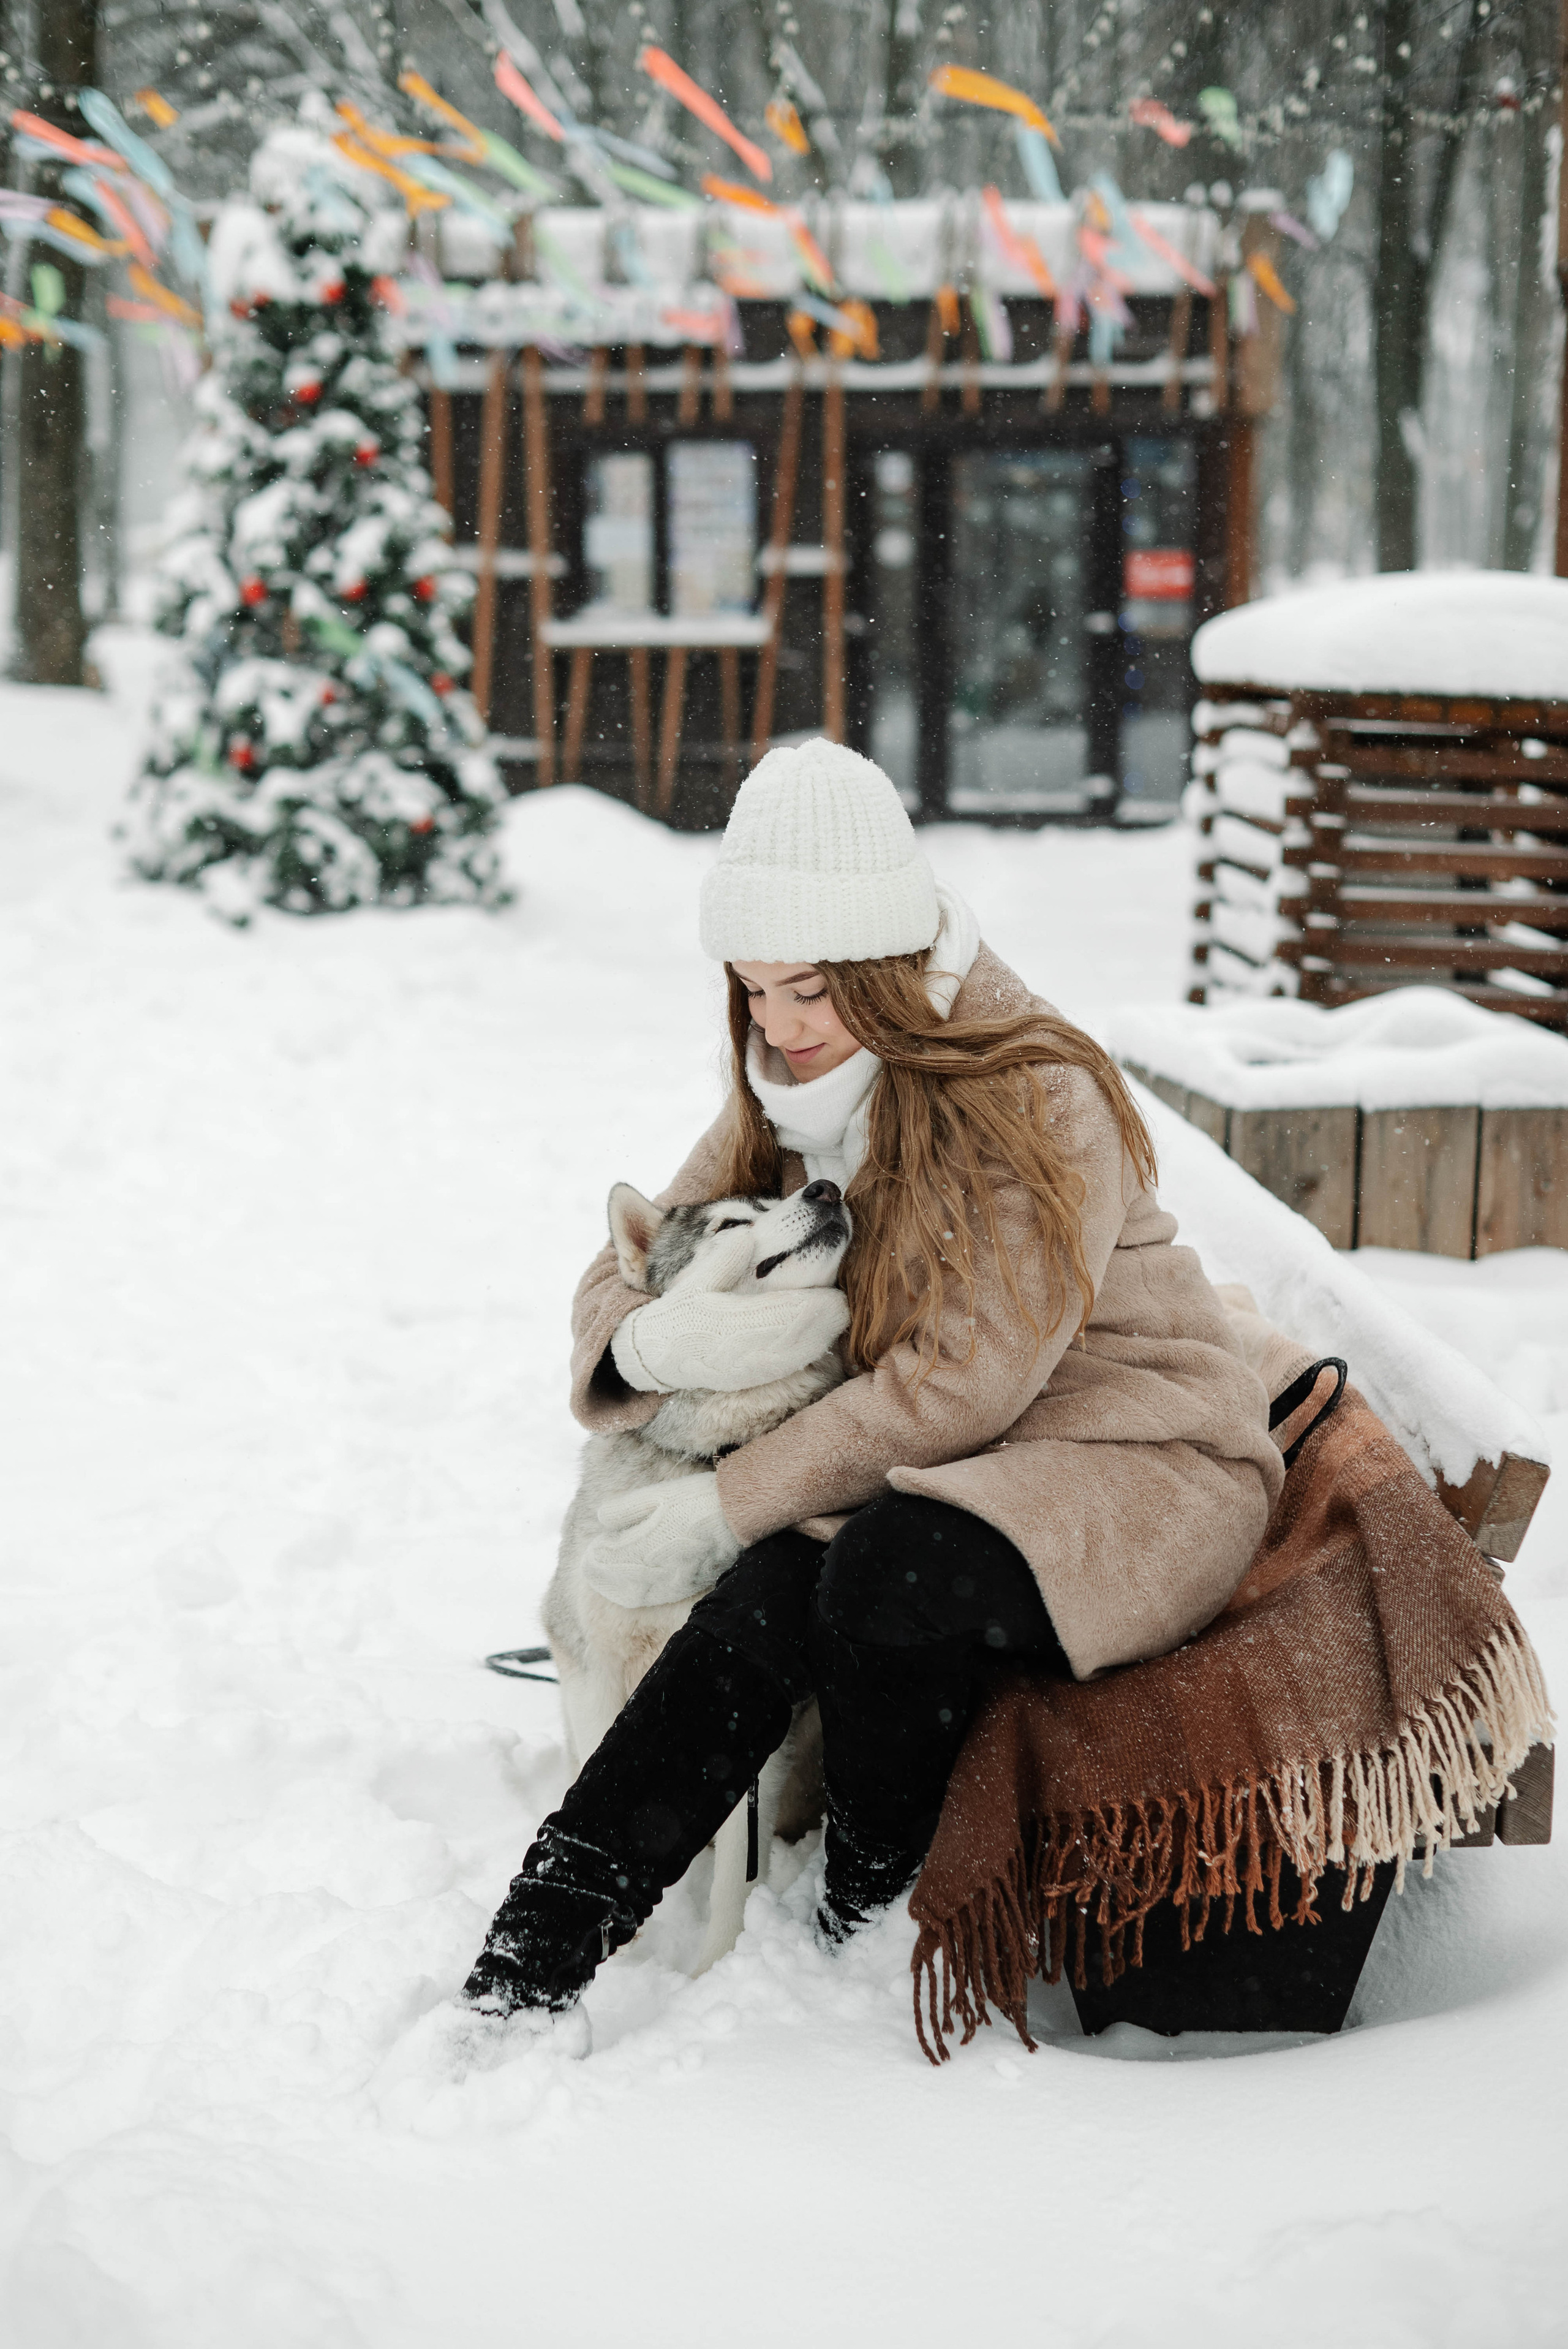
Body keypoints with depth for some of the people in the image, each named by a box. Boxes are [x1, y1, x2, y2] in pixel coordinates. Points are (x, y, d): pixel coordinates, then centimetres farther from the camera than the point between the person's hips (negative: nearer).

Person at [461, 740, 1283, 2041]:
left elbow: (963, 1381, -22)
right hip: (929, 1463, 6)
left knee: (885, 1584, -35)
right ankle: (521, 1980, -28)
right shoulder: (793, 1102, 5)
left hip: (1136, 1457, -6)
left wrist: (730, 1504, -21)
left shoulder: (1036, 1100, -18)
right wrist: (666, 1339, -19)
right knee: (761, 1604, -26)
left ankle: (871, 1935, -11)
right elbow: (621, 1283, 7)